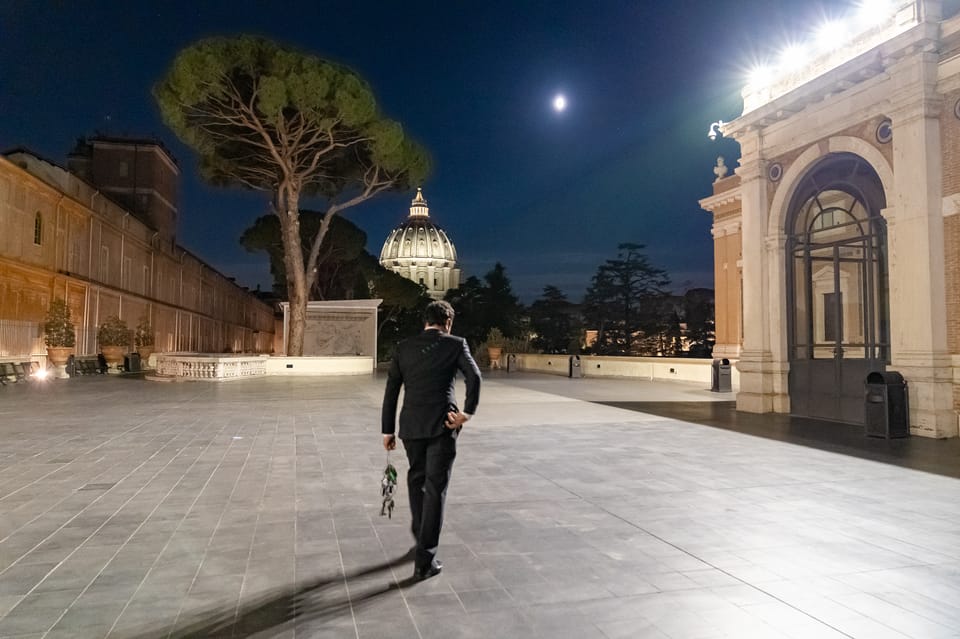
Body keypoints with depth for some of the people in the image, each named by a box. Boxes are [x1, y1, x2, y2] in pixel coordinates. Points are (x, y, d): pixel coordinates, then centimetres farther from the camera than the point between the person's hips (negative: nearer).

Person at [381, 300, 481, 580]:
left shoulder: (404, 347, 10)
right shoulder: (455, 344, 2)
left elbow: (391, 391, 9)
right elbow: (474, 377, -13)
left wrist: (388, 431, 13)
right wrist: (467, 412, -11)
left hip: (411, 425, 3)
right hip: (442, 426, -3)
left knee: (416, 477, 25)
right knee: (435, 489, 1)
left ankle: (420, 532, 42)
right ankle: (424, 560, 2)